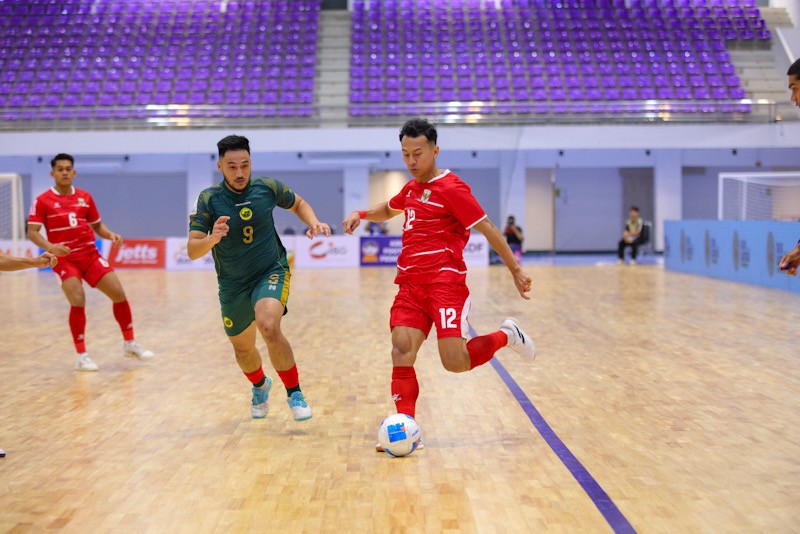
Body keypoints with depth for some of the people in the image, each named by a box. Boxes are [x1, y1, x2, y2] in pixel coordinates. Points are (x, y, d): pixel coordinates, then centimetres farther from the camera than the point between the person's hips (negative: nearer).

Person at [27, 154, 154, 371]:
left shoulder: (85, 197, 10)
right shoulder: (42, 201, -2)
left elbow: (97, 225, 18)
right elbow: (32, 232, -8)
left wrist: (111, 235, -3)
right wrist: (50, 247, -26)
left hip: (90, 255, 4)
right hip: (65, 259, -4)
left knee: (119, 293, -2)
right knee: (78, 301, -18)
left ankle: (130, 344, 15)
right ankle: (81, 356, -3)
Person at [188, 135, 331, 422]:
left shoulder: (267, 187, -9)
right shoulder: (209, 199, -13)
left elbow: (298, 203, 12)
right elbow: (192, 250, -18)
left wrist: (313, 222, -8)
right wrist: (212, 239, -40)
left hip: (271, 272, -2)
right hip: (233, 285, 2)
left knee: (269, 327, -30)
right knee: (243, 349, 16)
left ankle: (294, 393, -13)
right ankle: (260, 386, 51)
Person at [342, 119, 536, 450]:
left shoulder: (451, 188, -7)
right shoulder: (412, 188, 18)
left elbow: (488, 229, -7)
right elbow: (389, 209, 40)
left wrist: (515, 269, -8)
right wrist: (361, 215, 20)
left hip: (445, 283, -7)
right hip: (411, 285, 7)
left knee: (455, 362, -13)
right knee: (401, 349, -11)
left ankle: (506, 337, 15)